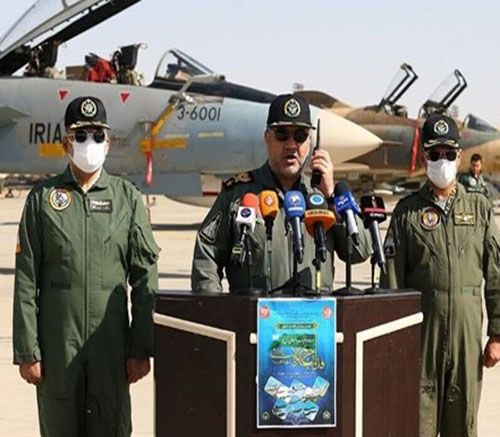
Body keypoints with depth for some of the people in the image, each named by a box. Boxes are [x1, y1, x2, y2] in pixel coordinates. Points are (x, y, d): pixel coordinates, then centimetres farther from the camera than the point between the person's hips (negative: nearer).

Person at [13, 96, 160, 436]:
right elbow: (26, 282, 2)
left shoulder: (127, 198, 7)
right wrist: (27, 350, -4)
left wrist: (141, 348, -1)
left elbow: (145, 278, 5)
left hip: (111, 344, 0)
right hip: (57, 344, 0)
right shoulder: (43, 198, 5)